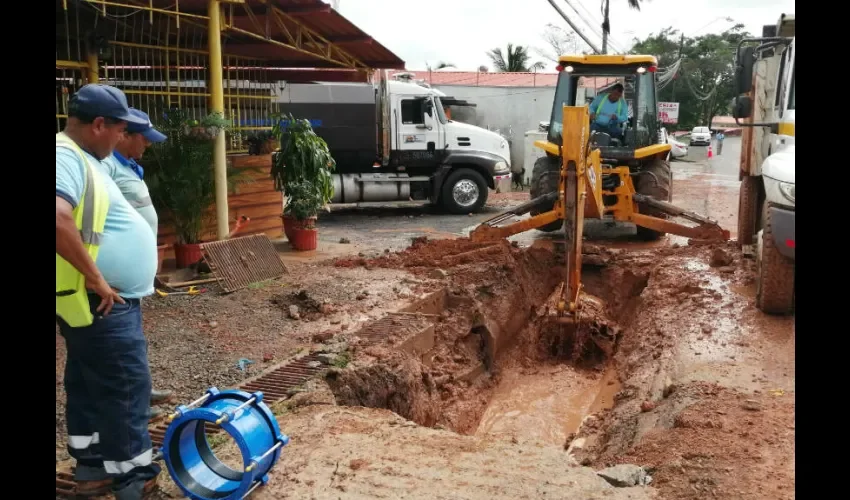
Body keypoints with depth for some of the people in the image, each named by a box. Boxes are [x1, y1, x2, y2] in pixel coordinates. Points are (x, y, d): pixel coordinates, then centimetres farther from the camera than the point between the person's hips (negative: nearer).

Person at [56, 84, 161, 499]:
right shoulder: (65, 156, -19)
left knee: (91, 385, 17)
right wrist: (95, 277, -28)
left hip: (108, 300, 10)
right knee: (126, 386, -2)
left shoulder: (80, 157, 14)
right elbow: (58, 218, -37)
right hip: (100, 303, -10)